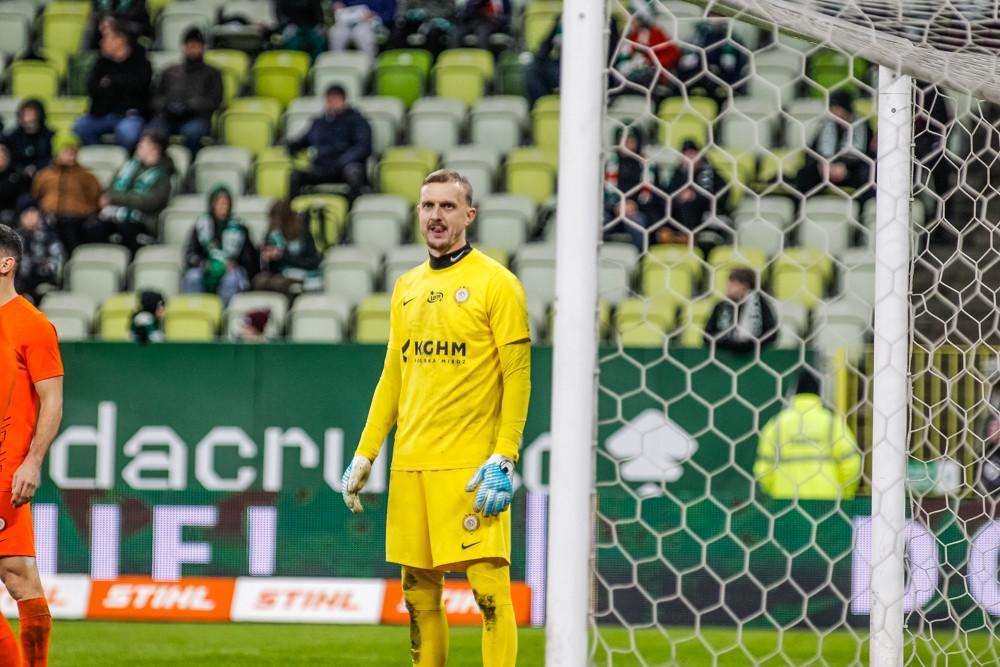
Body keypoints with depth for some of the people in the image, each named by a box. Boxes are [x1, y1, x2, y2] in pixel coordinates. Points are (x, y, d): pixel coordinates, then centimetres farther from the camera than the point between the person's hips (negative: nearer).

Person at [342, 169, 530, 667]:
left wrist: (504, 461, -16)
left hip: (472, 467, -6)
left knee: (489, 585, -11)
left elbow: (518, 377, -7)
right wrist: (364, 456, 14)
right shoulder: (407, 288, 16)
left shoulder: (496, 283, -3)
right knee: (417, 590, 8)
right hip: (409, 466, 6)